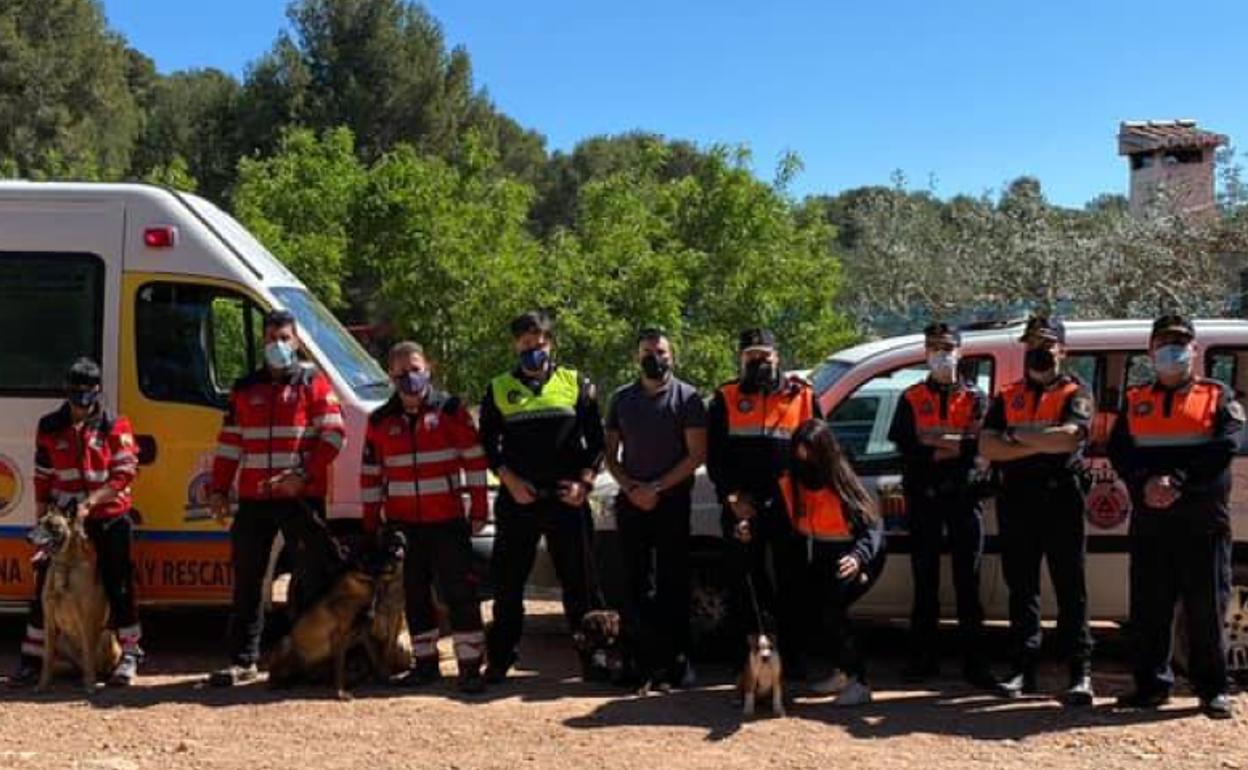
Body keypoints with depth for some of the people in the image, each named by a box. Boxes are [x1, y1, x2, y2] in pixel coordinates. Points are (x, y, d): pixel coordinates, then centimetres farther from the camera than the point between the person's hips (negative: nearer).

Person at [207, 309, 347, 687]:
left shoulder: (313, 383, 4)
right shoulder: (245, 389, 16)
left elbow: (334, 434, -4)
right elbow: (229, 443, 16)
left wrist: (304, 475, -15)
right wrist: (219, 489, 8)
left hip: (302, 498, -3)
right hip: (253, 499, 4)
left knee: (312, 576, 0)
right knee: (247, 580, 4)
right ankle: (242, 660, 10)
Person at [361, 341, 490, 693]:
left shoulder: (450, 409, -1)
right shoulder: (380, 421, 8)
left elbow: (474, 459, 0)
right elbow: (370, 473, 11)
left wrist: (479, 507, -4)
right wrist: (371, 522, 9)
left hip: (447, 519, -3)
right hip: (402, 523, 3)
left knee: (459, 591, -4)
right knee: (414, 593, 9)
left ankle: (470, 664, -1)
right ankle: (425, 661, 20)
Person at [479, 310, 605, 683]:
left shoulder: (575, 383, 7)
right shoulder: (499, 388, 8)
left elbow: (596, 439, 8)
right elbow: (487, 443, 8)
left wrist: (585, 481, -5)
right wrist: (510, 480, -6)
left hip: (567, 498, 0)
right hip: (517, 498, 1)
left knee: (578, 579, 4)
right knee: (508, 581, 4)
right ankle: (499, 658, 12)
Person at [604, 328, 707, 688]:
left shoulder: (687, 397, 0)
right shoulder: (621, 399, 12)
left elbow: (697, 455, -5)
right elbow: (610, 453, 13)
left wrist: (657, 488, -12)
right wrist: (630, 487, -5)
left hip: (672, 500, -3)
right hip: (630, 501, 3)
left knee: (673, 583, -1)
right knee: (633, 583, 5)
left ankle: (676, 659, 4)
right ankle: (636, 657, 11)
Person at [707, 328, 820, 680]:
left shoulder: (802, 396, 8)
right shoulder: (725, 399, 9)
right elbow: (714, 457, 5)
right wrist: (733, 497, -6)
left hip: (788, 506, 0)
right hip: (742, 508, 0)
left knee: (791, 584, 5)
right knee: (745, 584, 5)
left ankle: (794, 658, 13)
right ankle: (746, 660, 13)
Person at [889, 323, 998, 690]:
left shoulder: (975, 397, 8)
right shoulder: (911, 398, 10)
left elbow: (978, 444, -8)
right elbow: (903, 445, -4)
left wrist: (931, 439, -11)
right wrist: (949, 447, -13)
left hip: (964, 495, -1)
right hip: (923, 497, 1)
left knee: (967, 581, 0)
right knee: (925, 580, 7)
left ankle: (974, 661, 4)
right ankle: (923, 658, 13)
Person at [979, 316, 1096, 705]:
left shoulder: (1075, 394, 4)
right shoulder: (1007, 396, 15)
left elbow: (1069, 437, -16)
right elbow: (987, 446, 1)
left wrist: (1018, 436, -7)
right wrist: (1041, 445, -9)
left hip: (1060, 500, -4)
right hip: (1016, 500, 4)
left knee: (1070, 588, -2)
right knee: (1021, 588, 7)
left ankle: (1081, 673, 0)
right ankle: (1024, 670, 13)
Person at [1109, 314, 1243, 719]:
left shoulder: (1218, 396, 6)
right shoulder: (1135, 400, 14)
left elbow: (1224, 448, -8)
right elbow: (1118, 451, 4)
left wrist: (1179, 481, -19)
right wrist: (1146, 483, -15)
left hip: (1204, 518, -2)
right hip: (1149, 519, 3)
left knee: (1206, 606, 1)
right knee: (1148, 605, 5)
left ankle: (1213, 689, 10)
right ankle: (1152, 684, 14)